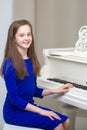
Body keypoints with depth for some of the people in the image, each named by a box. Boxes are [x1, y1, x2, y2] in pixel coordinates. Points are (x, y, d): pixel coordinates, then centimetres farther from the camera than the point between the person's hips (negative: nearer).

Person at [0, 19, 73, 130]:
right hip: (14, 111, -8)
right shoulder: (10, 64, -18)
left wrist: (55, 91, 7)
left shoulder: (31, 61, 6)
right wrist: (40, 111, -20)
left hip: (29, 107, 8)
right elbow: (14, 98, -20)